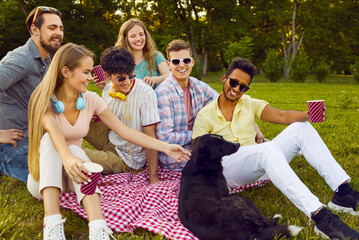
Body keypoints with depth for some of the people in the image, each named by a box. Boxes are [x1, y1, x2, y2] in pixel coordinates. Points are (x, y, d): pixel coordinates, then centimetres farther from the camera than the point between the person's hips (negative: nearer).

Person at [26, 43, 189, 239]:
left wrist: (165, 147, -11)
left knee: (76, 150, -31)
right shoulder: (44, 100, -12)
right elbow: (52, 129, -34)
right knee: (49, 140, -31)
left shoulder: (90, 100, -1)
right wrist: (67, 158, -55)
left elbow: (124, 131, -4)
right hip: (43, 177, -2)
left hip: (72, 175, 2)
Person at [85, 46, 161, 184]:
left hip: (126, 159, -6)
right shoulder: (108, 89, -5)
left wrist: (153, 178, -23)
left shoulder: (146, 94, -24)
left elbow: (149, 137, -22)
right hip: (111, 139, 6)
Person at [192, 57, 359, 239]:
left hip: (259, 166, 5)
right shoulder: (205, 115, 0)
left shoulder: (250, 104, 10)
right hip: (228, 172, -5)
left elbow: (283, 116, -6)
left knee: (300, 127, -9)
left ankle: (343, 191, -19)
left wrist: (308, 114, -26)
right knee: (268, 149, -36)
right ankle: (321, 217, -47)